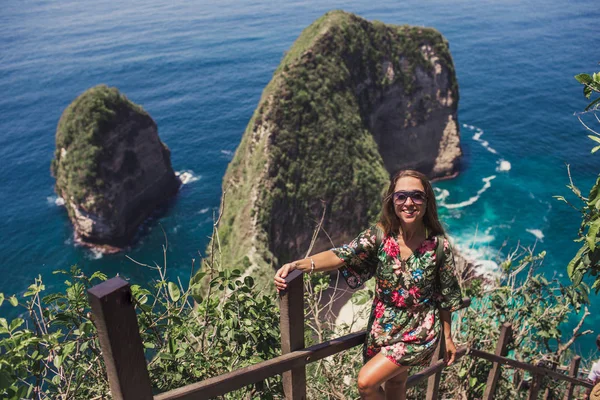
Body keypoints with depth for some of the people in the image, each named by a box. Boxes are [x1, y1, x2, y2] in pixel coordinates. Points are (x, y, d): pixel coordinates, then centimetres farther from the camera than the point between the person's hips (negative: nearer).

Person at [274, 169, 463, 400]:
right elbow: (341, 256, -29)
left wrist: (447, 337, 3)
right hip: (383, 326, 3)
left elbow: (445, 295, -5)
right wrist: (297, 265, -45)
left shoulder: (438, 244, -17)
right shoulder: (380, 234, -14)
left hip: (417, 331, -3)